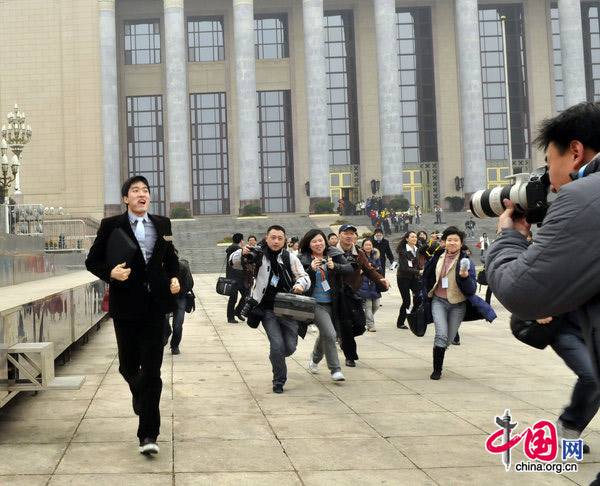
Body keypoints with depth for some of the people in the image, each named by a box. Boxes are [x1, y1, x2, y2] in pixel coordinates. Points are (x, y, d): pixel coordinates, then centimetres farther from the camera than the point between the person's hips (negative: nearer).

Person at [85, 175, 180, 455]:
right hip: (125, 306, -1)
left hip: (155, 306, 1)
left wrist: (174, 278, 4)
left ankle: (148, 435, 0)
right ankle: (139, 394, 48)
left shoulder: (162, 225, 10)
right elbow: (92, 261, 3)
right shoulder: (111, 226, 1)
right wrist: (110, 273, -16)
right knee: (128, 365, 11)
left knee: (152, 371, -4)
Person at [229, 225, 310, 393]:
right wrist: (242, 254, -27)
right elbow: (234, 262, -4)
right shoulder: (258, 256, 1)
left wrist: (300, 284, -21)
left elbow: (304, 277, 3)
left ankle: (275, 359, 36)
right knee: (277, 344, -12)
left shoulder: (290, 257, 3)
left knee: (290, 347, 1)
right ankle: (279, 381, 6)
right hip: (268, 311, -2)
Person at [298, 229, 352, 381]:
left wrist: (334, 266, -22)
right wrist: (311, 269, -25)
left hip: (332, 303, 4)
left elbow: (349, 268, -5)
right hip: (316, 304, -4)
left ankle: (315, 357, 49)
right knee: (330, 334, -17)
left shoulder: (334, 254, 3)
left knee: (325, 334, 20)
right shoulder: (303, 259, -5)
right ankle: (335, 369, -7)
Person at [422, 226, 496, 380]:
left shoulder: (466, 261, -8)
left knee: (448, 340, 7)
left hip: (458, 304, -1)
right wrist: (426, 296, 23)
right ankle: (437, 370, -6)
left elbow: (472, 290, -12)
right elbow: (427, 277, 19)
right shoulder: (437, 257, 1)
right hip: (438, 301, 1)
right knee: (441, 335, -17)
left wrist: (465, 277, -30)